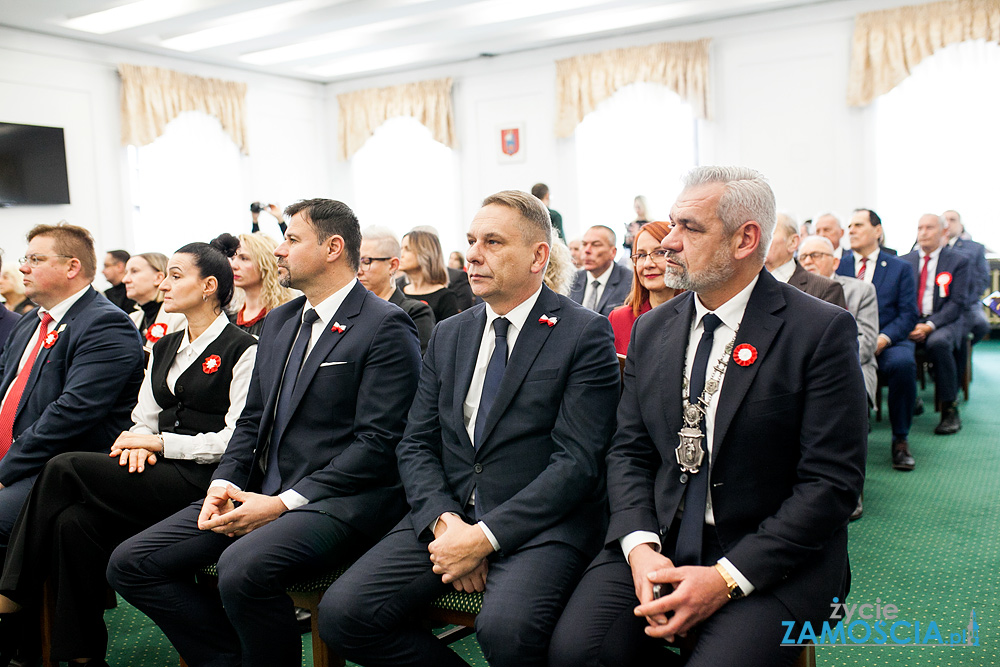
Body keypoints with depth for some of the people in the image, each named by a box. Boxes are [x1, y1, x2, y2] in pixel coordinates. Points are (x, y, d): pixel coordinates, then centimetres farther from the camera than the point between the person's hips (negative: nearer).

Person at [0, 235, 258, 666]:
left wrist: (162, 442, -13)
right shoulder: (165, 348, 20)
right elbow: (144, 418, 18)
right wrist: (139, 444, -6)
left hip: (202, 481, -7)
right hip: (157, 474, 7)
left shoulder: (242, 348, -6)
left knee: (64, 468, -19)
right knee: (74, 521, -22)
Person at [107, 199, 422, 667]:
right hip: (259, 493, 8)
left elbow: (377, 443, -16)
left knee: (242, 568, -34)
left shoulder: (386, 327, -9)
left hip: (337, 500, -8)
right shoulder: (279, 321, 17)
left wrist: (283, 503, -18)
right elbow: (252, 420, 19)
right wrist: (224, 484, 0)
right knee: (130, 564, -2)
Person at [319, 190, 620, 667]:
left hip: (539, 521, -5)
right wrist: (444, 521, -10)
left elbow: (577, 461, -11)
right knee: (341, 614, -13)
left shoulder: (585, 335, -4)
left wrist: (485, 536, -17)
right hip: (445, 513, 5)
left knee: (505, 629, -33)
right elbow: (416, 444, 9)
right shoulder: (448, 336, 14)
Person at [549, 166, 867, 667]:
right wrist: (640, 546, -10)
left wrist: (727, 578, -18)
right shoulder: (650, 330, 8)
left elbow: (832, 481, -11)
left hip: (771, 560, -3)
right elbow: (629, 451, 8)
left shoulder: (823, 331, -8)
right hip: (657, 540, 4)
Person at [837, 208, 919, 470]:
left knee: (903, 362, -34)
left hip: (887, 342, 0)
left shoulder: (900, 267, 11)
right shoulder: (837, 265, 14)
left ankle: (900, 439, -15)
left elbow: (908, 314, 3)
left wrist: (884, 338, -16)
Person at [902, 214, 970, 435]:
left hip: (945, 321, -3)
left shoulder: (959, 261, 4)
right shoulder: (905, 261, 14)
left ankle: (950, 410, -24)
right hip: (911, 322, 3)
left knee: (938, 342, -38)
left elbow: (957, 303, -4)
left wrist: (930, 326, -20)